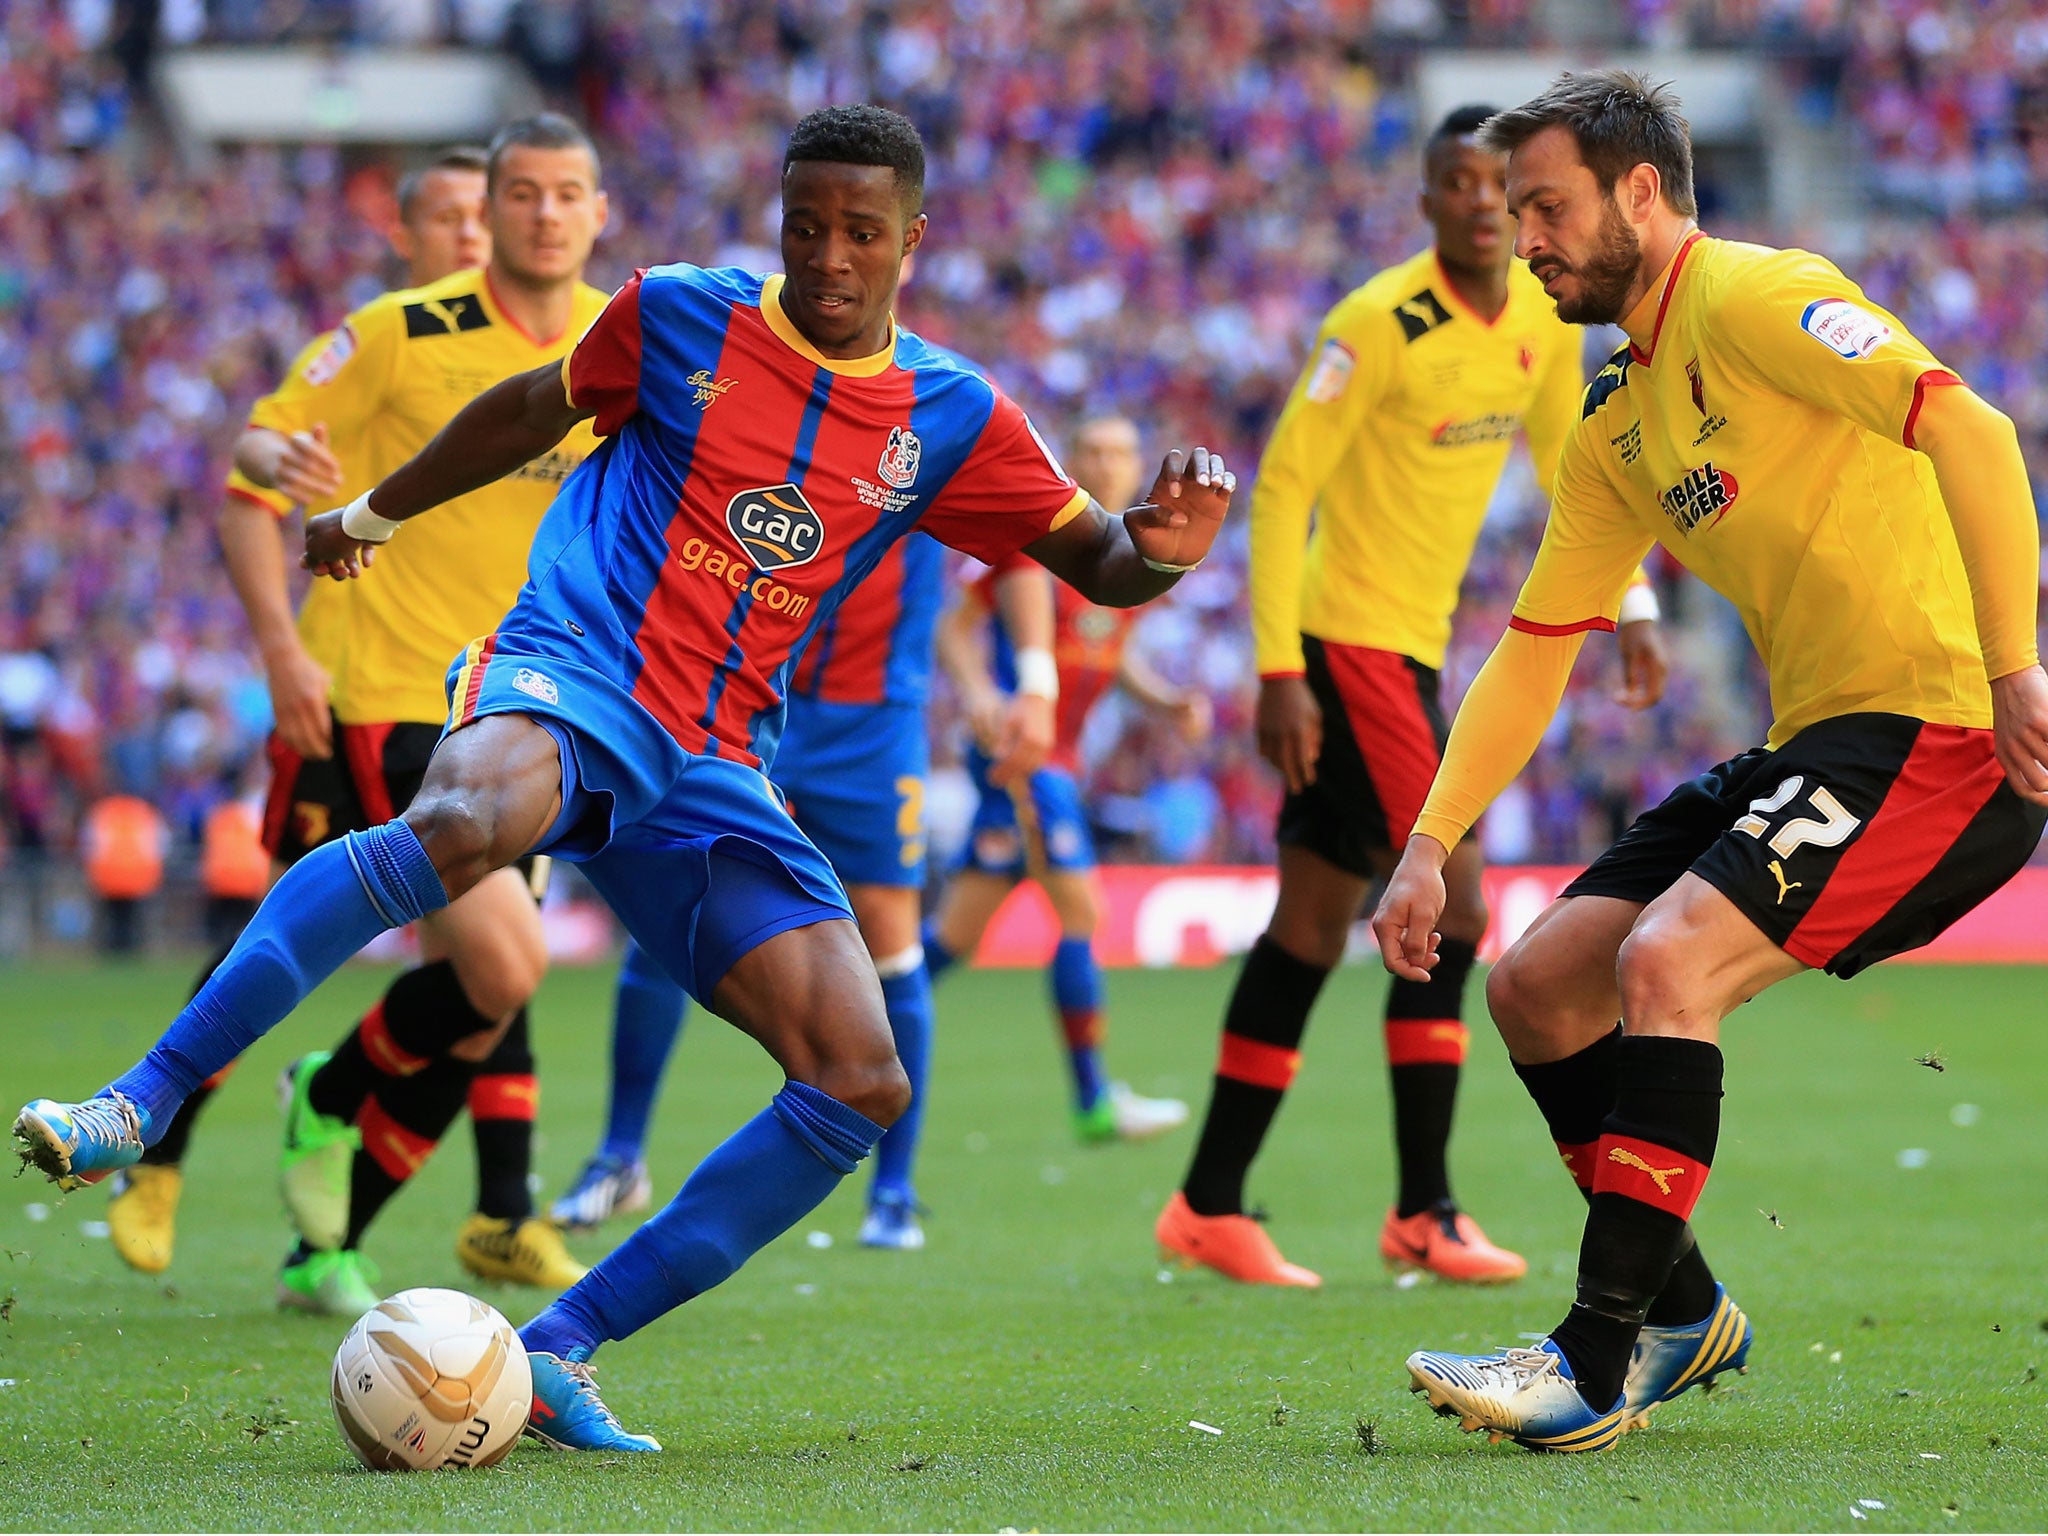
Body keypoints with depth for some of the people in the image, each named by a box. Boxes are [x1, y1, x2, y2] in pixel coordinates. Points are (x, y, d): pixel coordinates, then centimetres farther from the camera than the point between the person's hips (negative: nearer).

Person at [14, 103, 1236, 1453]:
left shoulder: (954, 420, 11)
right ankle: (137, 1107, -41)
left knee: (863, 1086, -11)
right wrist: (375, 513, 34)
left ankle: (559, 1353, -5)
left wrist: (1161, 550, -12)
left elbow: (1096, 564, 12)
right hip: (570, 676, -4)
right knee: (465, 821, -42)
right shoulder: (679, 319, 6)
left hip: (712, 771, 4)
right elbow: (539, 408, 22)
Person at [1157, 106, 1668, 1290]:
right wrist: (1280, 671, -20)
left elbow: (1567, 459, 20)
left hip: (1414, 647, 8)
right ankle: (1423, 1213, -6)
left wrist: (1632, 606, 11)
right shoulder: (1378, 327, -18)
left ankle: (1211, 1206, 13)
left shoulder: (1545, 317, 5)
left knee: (1312, 932, 9)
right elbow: (1281, 486, -17)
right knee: (1452, 903, -12)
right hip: (1347, 640, -8)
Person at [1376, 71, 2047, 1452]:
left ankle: (1599, 1365, -19)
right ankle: (1684, 1314, 19)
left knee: (1664, 960, -24)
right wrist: (1428, 845, 11)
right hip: (1813, 742, 9)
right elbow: (1534, 652, 21)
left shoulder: (1750, 301, -12)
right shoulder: (1615, 428, 17)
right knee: (1536, 988, 6)